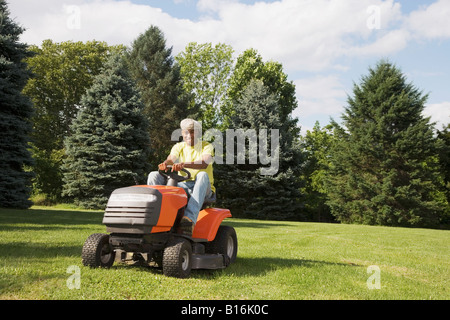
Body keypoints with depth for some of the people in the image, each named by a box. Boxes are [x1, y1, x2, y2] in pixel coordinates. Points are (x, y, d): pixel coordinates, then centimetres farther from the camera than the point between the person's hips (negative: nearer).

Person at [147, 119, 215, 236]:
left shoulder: (206, 147, -1)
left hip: (203, 190, -3)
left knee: (202, 175, -38)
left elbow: (204, 163, -24)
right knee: (154, 175, -13)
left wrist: (183, 164, -42)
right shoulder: (179, 147, 11)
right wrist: (165, 163, -36)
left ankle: (190, 218, -53)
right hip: (182, 186, 3)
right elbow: (171, 158, -11)